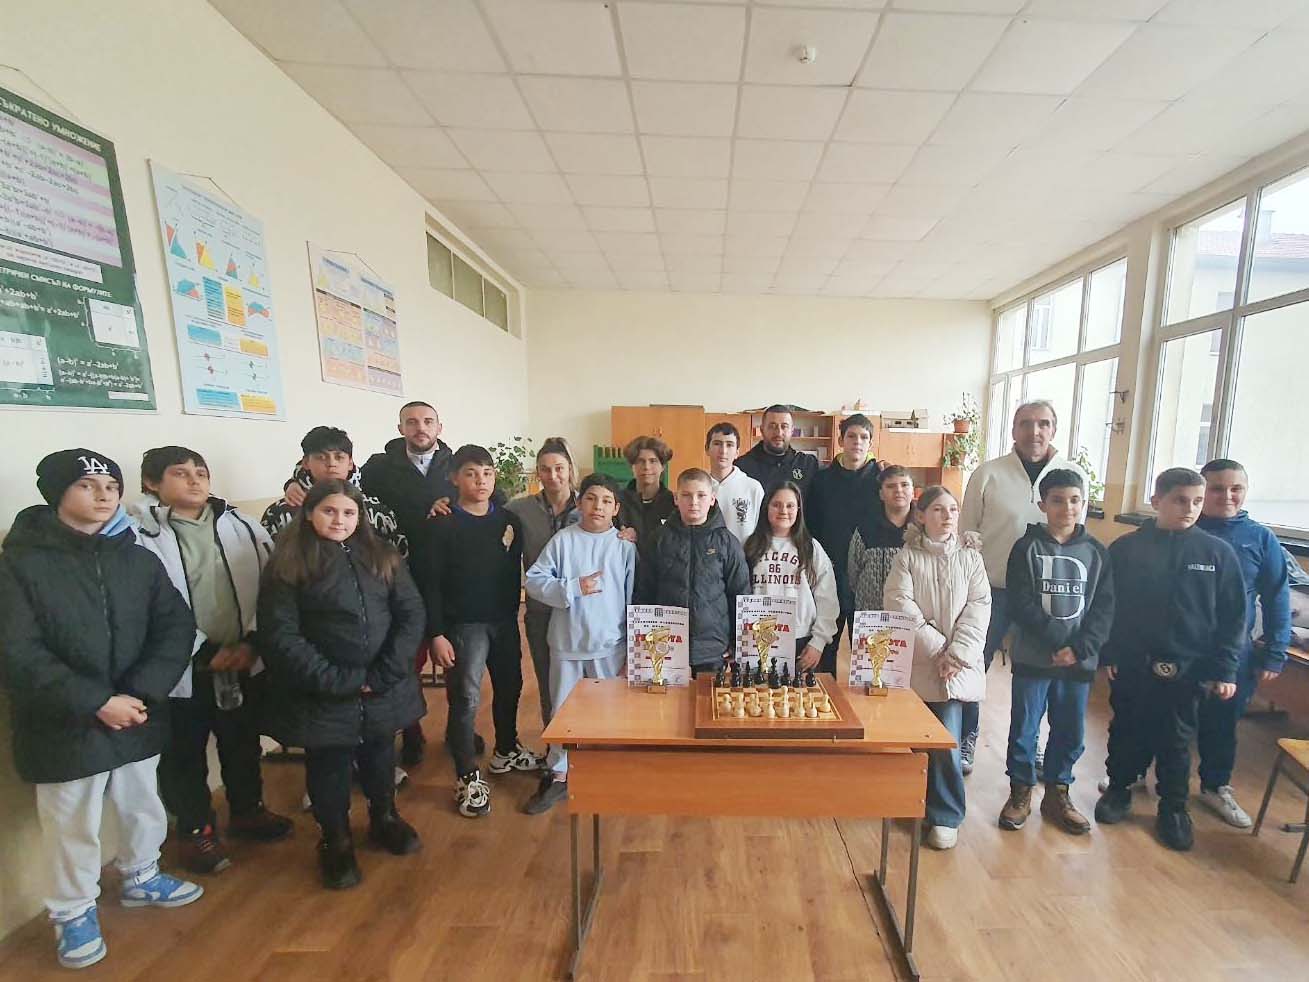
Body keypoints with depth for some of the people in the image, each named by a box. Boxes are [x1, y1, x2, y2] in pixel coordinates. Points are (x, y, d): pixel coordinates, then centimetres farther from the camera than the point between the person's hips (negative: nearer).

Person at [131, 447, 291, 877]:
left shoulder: (242, 527, 0)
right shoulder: (141, 534, -12)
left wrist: (252, 642, -9)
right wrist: (206, 652, -15)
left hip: (245, 661, 4)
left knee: (244, 744, 21)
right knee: (184, 755, 15)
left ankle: (248, 810, 42)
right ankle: (196, 831, 37)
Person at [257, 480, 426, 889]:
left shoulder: (382, 555, 1)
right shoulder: (288, 564, -7)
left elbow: (411, 613, -3)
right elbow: (281, 636, -12)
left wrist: (385, 673, -12)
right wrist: (335, 680, -18)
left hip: (384, 691, 3)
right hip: (323, 695, -2)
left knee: (380, 757, 20)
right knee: (329, 768, 15)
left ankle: (384, 819, 47)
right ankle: (336, 841, 41)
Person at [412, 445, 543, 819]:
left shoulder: (509, 521, 2)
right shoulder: (440, 526, -8)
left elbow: (515, 573, 6)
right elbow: (429, 584, -9)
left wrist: (512, 615, 4)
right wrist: (436, 634, -12)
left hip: (504, 621, 4)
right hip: (463, 624, -4)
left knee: (509, 687, 16)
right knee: (465, 699, 0)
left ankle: (506, 751, 40)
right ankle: (468, 777, 18)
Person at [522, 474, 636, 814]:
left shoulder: (625, 545, -5)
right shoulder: (562, 540, -5)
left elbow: (634, 599, -2)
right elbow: (534, 581, -6)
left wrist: (633, 650, -2)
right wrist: (574, 588, -18)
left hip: (611, 645, 0)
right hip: (567, 643, 1)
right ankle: (559, 775, 35)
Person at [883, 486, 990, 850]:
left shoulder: (971, 559, 7)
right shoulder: (907, 557, 1)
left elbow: (979, 607, -2)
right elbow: (899, 604, -9)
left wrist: (957, 653, -12)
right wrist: (937, 647, -14)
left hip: (958, 667, 1)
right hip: (916, 664, 0)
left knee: (946, 742, -3)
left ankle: (945, 816, 15)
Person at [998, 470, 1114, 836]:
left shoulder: (1096, 552, 5)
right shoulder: (1027, 548, -4)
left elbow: (1103, 609, 0)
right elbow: (1020, 605, -9)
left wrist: (1079, 648, -12)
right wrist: (1056, 643, -16)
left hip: (1079, 660, 3)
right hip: (1033, 657, -3)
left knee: (1070, 732, 13)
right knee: (1024, 729, 6)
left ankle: (1057, 794, 33)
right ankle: (1021, 791, 24)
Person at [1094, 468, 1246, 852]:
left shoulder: (1218, 553, -3)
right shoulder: (1126, 548, -6)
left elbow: (1233, 617, 0)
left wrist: (1224, 670, -4)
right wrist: (1107, 654, -6)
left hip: (1186, 668, 1)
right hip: (1131, 664, 0)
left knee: (1176, 740, 13)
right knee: (1127, 731, 14)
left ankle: (1173, 807, 32)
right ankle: (1118, 789, 32)